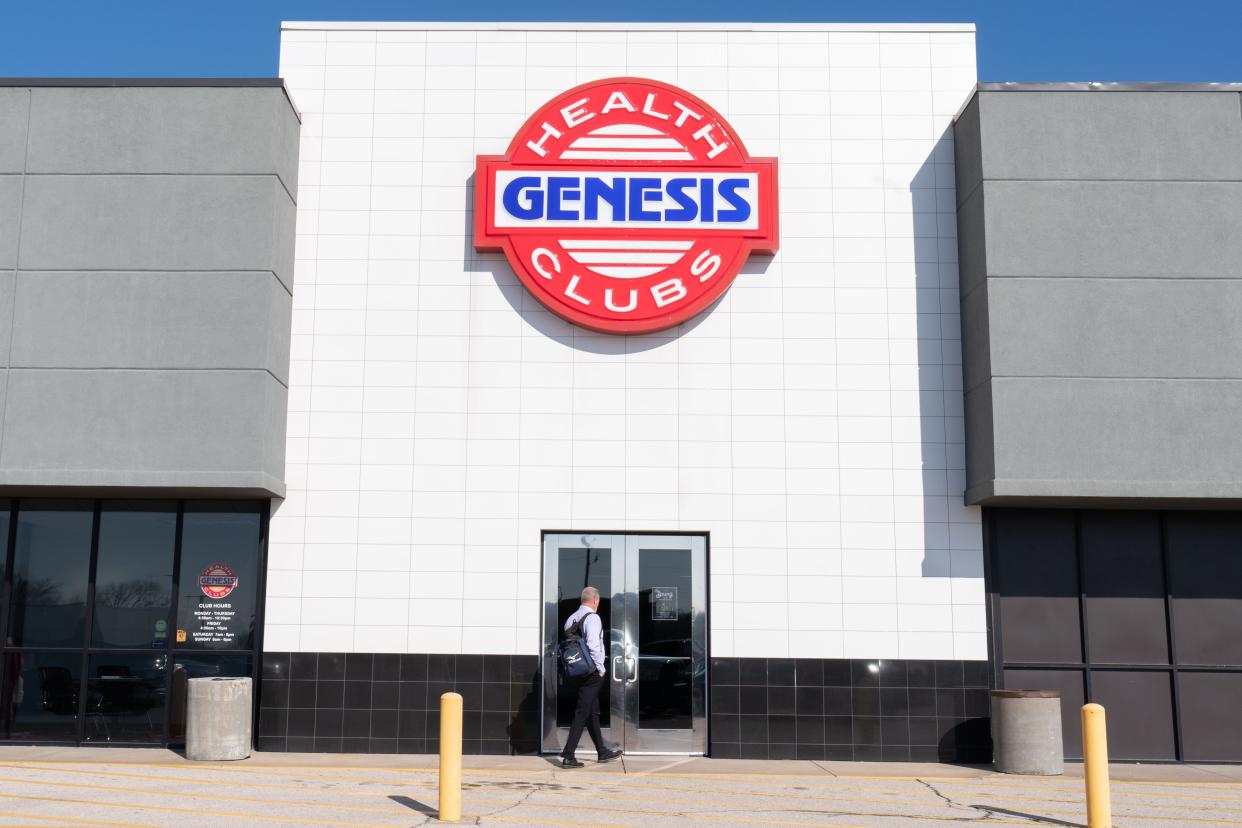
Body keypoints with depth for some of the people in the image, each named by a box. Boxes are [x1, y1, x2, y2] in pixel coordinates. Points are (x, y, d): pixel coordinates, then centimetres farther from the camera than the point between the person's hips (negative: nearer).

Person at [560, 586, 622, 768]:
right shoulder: (592, 618, -13)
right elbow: (593, 645, -22)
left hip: (576, 672, 8)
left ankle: (602, 752, 29)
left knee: (593, 712, 18)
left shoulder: (571, 619, 11)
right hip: (591, 673, -8)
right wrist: (601, 669, -12)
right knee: (582, 714, -6)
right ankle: (568, 756, -8)